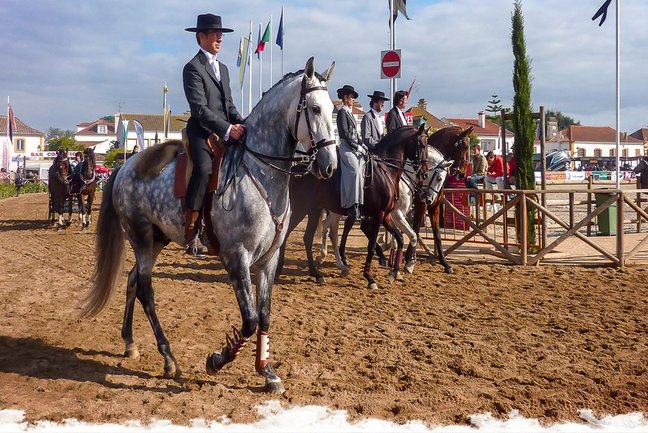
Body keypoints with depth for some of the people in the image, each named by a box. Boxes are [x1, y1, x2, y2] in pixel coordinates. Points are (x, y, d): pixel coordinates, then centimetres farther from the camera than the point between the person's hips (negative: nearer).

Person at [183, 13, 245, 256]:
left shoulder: (223, 68, 22)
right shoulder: (193, 67, -5)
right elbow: (200, 109, -15)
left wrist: (242, 125, 3)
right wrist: (228, 129, -23)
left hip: (226, 132, 9)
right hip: (202, 131, -9)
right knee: (204, 168, -33)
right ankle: (190, 232, -31)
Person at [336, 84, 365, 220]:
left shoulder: (349, 112, 21)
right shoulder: (342, 112, -5)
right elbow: (345, 134, -13)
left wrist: (363, 146, 10)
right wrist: (358, 147, -12)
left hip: (355, 147, 10)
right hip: (347, 147, -10)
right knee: (354, 172, -24)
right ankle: (352, 205, -26)